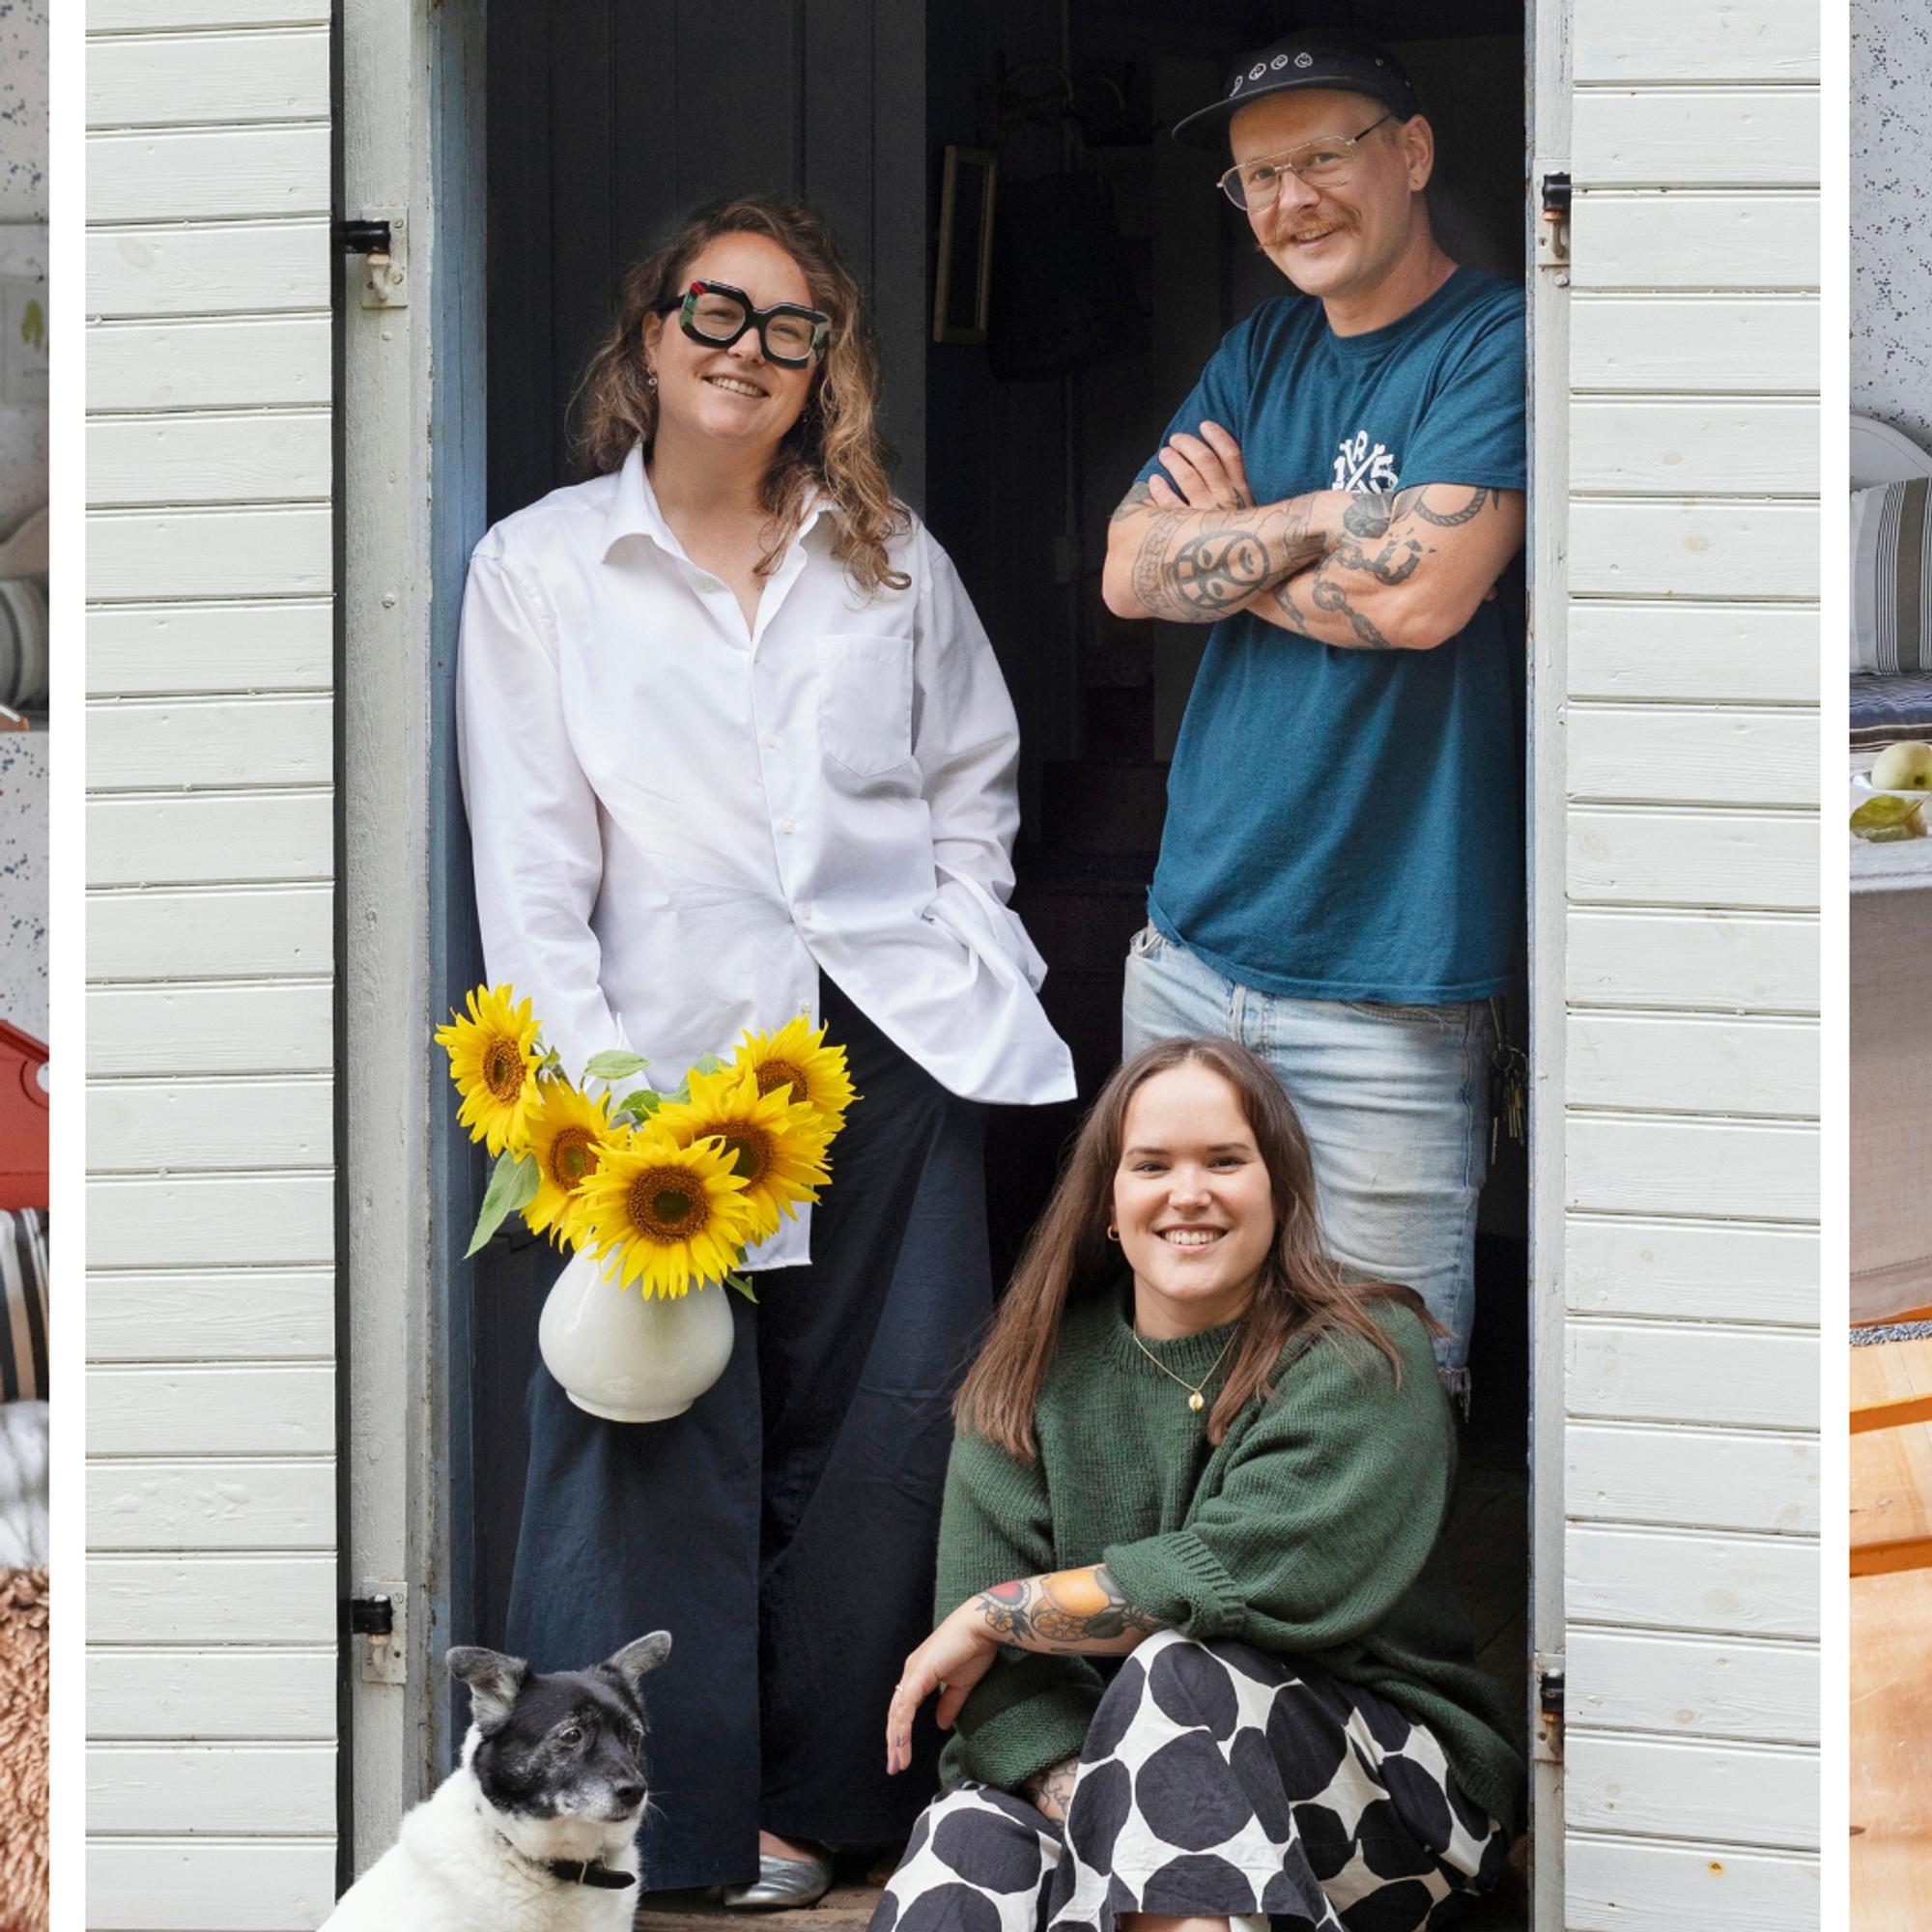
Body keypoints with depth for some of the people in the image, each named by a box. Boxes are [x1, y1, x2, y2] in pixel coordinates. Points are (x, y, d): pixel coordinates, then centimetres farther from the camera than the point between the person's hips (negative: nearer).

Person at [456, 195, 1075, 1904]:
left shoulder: (890, 559, 13)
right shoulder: (537, 567, 4)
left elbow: (974, 786, 20)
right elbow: (529, 863, -1)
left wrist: (963, 969, 4)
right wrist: (591, 1085, -10)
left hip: (895, 1045, 3)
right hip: (678, 1050, -3)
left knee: (887, 1430, 3)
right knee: (670, 1447, -5)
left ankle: (824, 1789, 16)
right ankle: (684, 1818, 5)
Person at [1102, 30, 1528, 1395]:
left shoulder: (1500, 347, -8)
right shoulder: (1261, 355, 14)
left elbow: (1422, 593, -21)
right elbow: (1131, 573, 3)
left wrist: (1235, 541, -3)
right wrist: (1328, 520, -10)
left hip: (1385, 989, -7)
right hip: (1192, 951, 7)